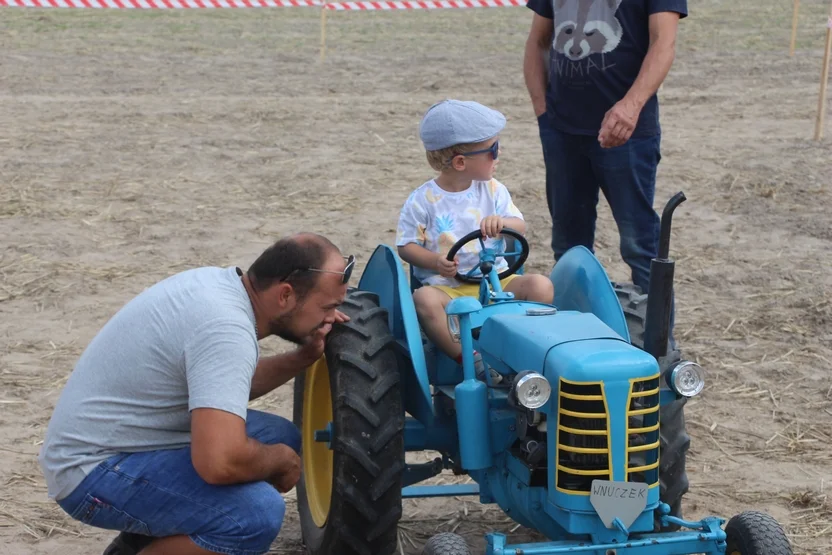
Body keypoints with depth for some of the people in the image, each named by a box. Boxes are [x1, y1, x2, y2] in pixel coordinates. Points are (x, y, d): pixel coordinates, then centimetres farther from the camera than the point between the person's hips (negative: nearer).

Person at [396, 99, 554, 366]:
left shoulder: (492, 189, 6)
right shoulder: (423, 201, -4)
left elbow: (520, 227, 5)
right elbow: (406, 245, -1)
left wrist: (502, 222, -19)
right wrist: (435, 261, -20)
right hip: (446, 286, -3)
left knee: (541, 285, -21)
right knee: (424, 299, -36)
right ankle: (466, 358, -30)